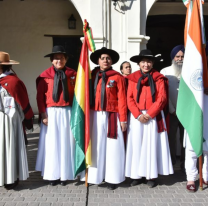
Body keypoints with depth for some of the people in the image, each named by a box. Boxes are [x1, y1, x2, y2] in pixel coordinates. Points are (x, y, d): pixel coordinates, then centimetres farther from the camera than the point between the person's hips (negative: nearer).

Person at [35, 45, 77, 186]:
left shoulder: (73, 74, 2)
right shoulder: (45, 75, -2)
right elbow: (40, 96, -2)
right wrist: (43, 114, -8)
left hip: (67, 113, 1)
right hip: (51, 113, -1)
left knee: (66, 143, 7)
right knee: (52, 143, 5)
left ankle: (65, 174, 19)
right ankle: (53, 175, 17)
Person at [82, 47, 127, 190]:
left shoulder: (117, 77, 1)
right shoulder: (92, 76, 9)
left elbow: (122, 99, -2)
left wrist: (123, 119, -6)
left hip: (111, 117, -2)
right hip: (95, 116, 2)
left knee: (112, 147, 1)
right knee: (96, 147, 4)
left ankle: (112, 178, 10)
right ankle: (95, 176, 15)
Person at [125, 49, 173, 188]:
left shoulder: (159, 78, 3)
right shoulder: (133, 78, 6)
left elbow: (162, 98, -5)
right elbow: (130, 99, 0)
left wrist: (149, 114, -13)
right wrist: (138, 115, -12)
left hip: (154, 117, -1)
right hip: (137, 117, 2)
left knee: (152, 145, 1)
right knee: (137, 145, 2)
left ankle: (152, 175, 10)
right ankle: (138, 175, 12)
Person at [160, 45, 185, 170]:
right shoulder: (165, 72, 3)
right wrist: (172, 110, -4)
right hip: (171, 111, 0)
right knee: (171, 138, 5)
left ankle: (185, 163, 17)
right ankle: (171, 163, 19)